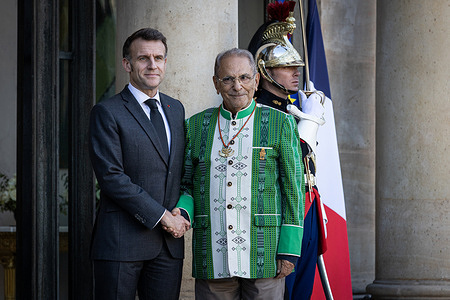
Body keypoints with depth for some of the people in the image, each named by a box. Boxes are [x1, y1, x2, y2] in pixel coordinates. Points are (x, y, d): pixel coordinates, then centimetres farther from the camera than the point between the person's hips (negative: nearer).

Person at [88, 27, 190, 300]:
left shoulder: (176, 109, 16)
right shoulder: (107, 113, -5)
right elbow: (111, 177, -13)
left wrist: (183, 210, 1)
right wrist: (161, 216, -13)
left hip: (169, 243, 6)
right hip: (122, 243, -5)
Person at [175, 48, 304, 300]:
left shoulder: (281, 124, 3)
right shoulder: (196, 126, 11)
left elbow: (293, 190, 2)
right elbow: (187, 185, 16)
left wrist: (289, 250, -5)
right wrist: (182, 213, -7)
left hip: (264, 257, -2)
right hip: (213, 259, 2)